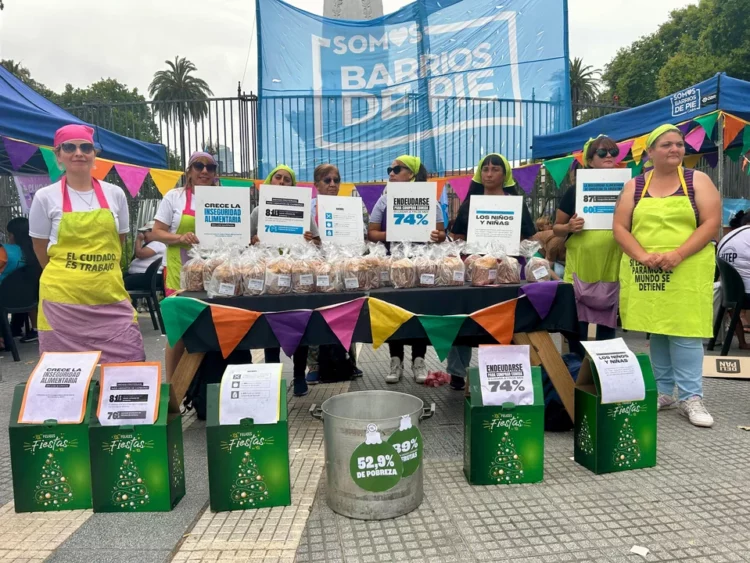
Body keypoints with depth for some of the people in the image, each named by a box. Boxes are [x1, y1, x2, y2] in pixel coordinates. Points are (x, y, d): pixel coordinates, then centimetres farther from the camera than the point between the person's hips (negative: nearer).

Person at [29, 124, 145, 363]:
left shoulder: (115, 194, 5)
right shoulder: (46, 197, -1)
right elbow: (41, 249, 8)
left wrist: (101, 272, 14)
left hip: (110, 293, 2)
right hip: (63, 297, -2)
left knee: (128, 361, -1)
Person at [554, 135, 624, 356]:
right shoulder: (576, 190, 1)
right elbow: (556, 228, 5)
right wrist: (569, 227, -16)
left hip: (611, 270, 2)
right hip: (580, 269, -2)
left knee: (608, 326, 10)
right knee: (576, 327, 2)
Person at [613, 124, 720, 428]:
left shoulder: (698, 180, 4)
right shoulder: (634, 186, 9)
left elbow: (712, 223, -4)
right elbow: (620, 227, 3)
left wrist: (678, 255, -17)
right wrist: (642, 256, -13)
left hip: (687, 270, -2)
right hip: (645, 273, 2)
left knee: (684, 331, -5)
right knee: (655, 330, 8)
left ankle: (690, 397, 4)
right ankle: (663, 392, 20)